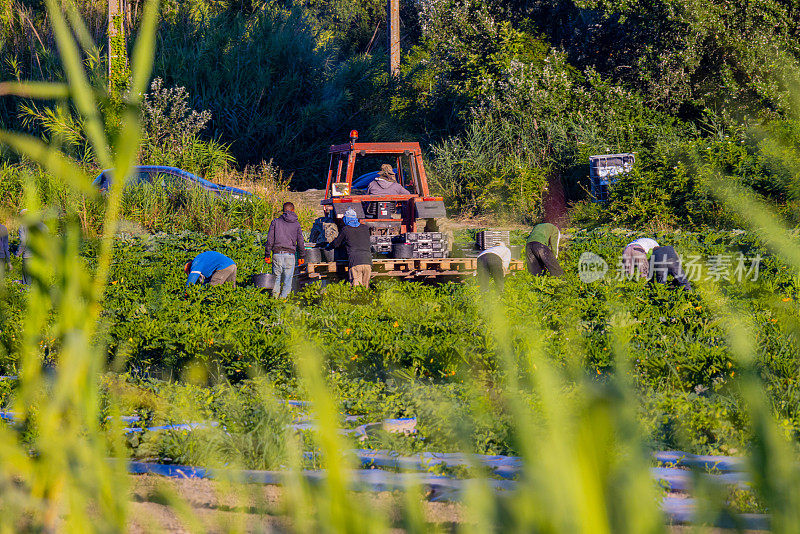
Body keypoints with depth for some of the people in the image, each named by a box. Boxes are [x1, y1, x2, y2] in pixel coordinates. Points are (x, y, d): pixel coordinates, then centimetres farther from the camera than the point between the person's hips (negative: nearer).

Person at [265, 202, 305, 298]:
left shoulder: (275, 222, 7)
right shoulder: (296, 224, 8)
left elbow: (270, 240, 3)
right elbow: (300, 241, 9)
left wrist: (267, 255, 7)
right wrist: (301, 257, 16)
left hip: (277, 254, 0)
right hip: (290, 254, 0)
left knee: (276, 277, 8)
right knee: (288, 279, 4)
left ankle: (275, 296, 0)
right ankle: (283, 297, -4)